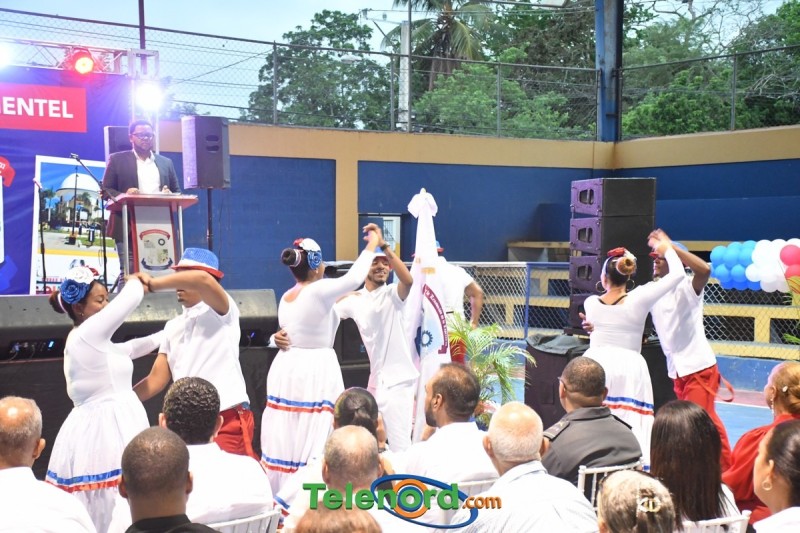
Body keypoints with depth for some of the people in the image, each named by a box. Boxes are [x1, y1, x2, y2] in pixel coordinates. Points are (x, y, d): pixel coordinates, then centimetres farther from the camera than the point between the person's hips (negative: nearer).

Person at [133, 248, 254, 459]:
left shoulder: (220, 311, -4)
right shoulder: (173, 326, 15)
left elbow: (202, 280, -27)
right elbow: (156, 379, 13)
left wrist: (152, 283, -19)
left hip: (228, 419, -7)